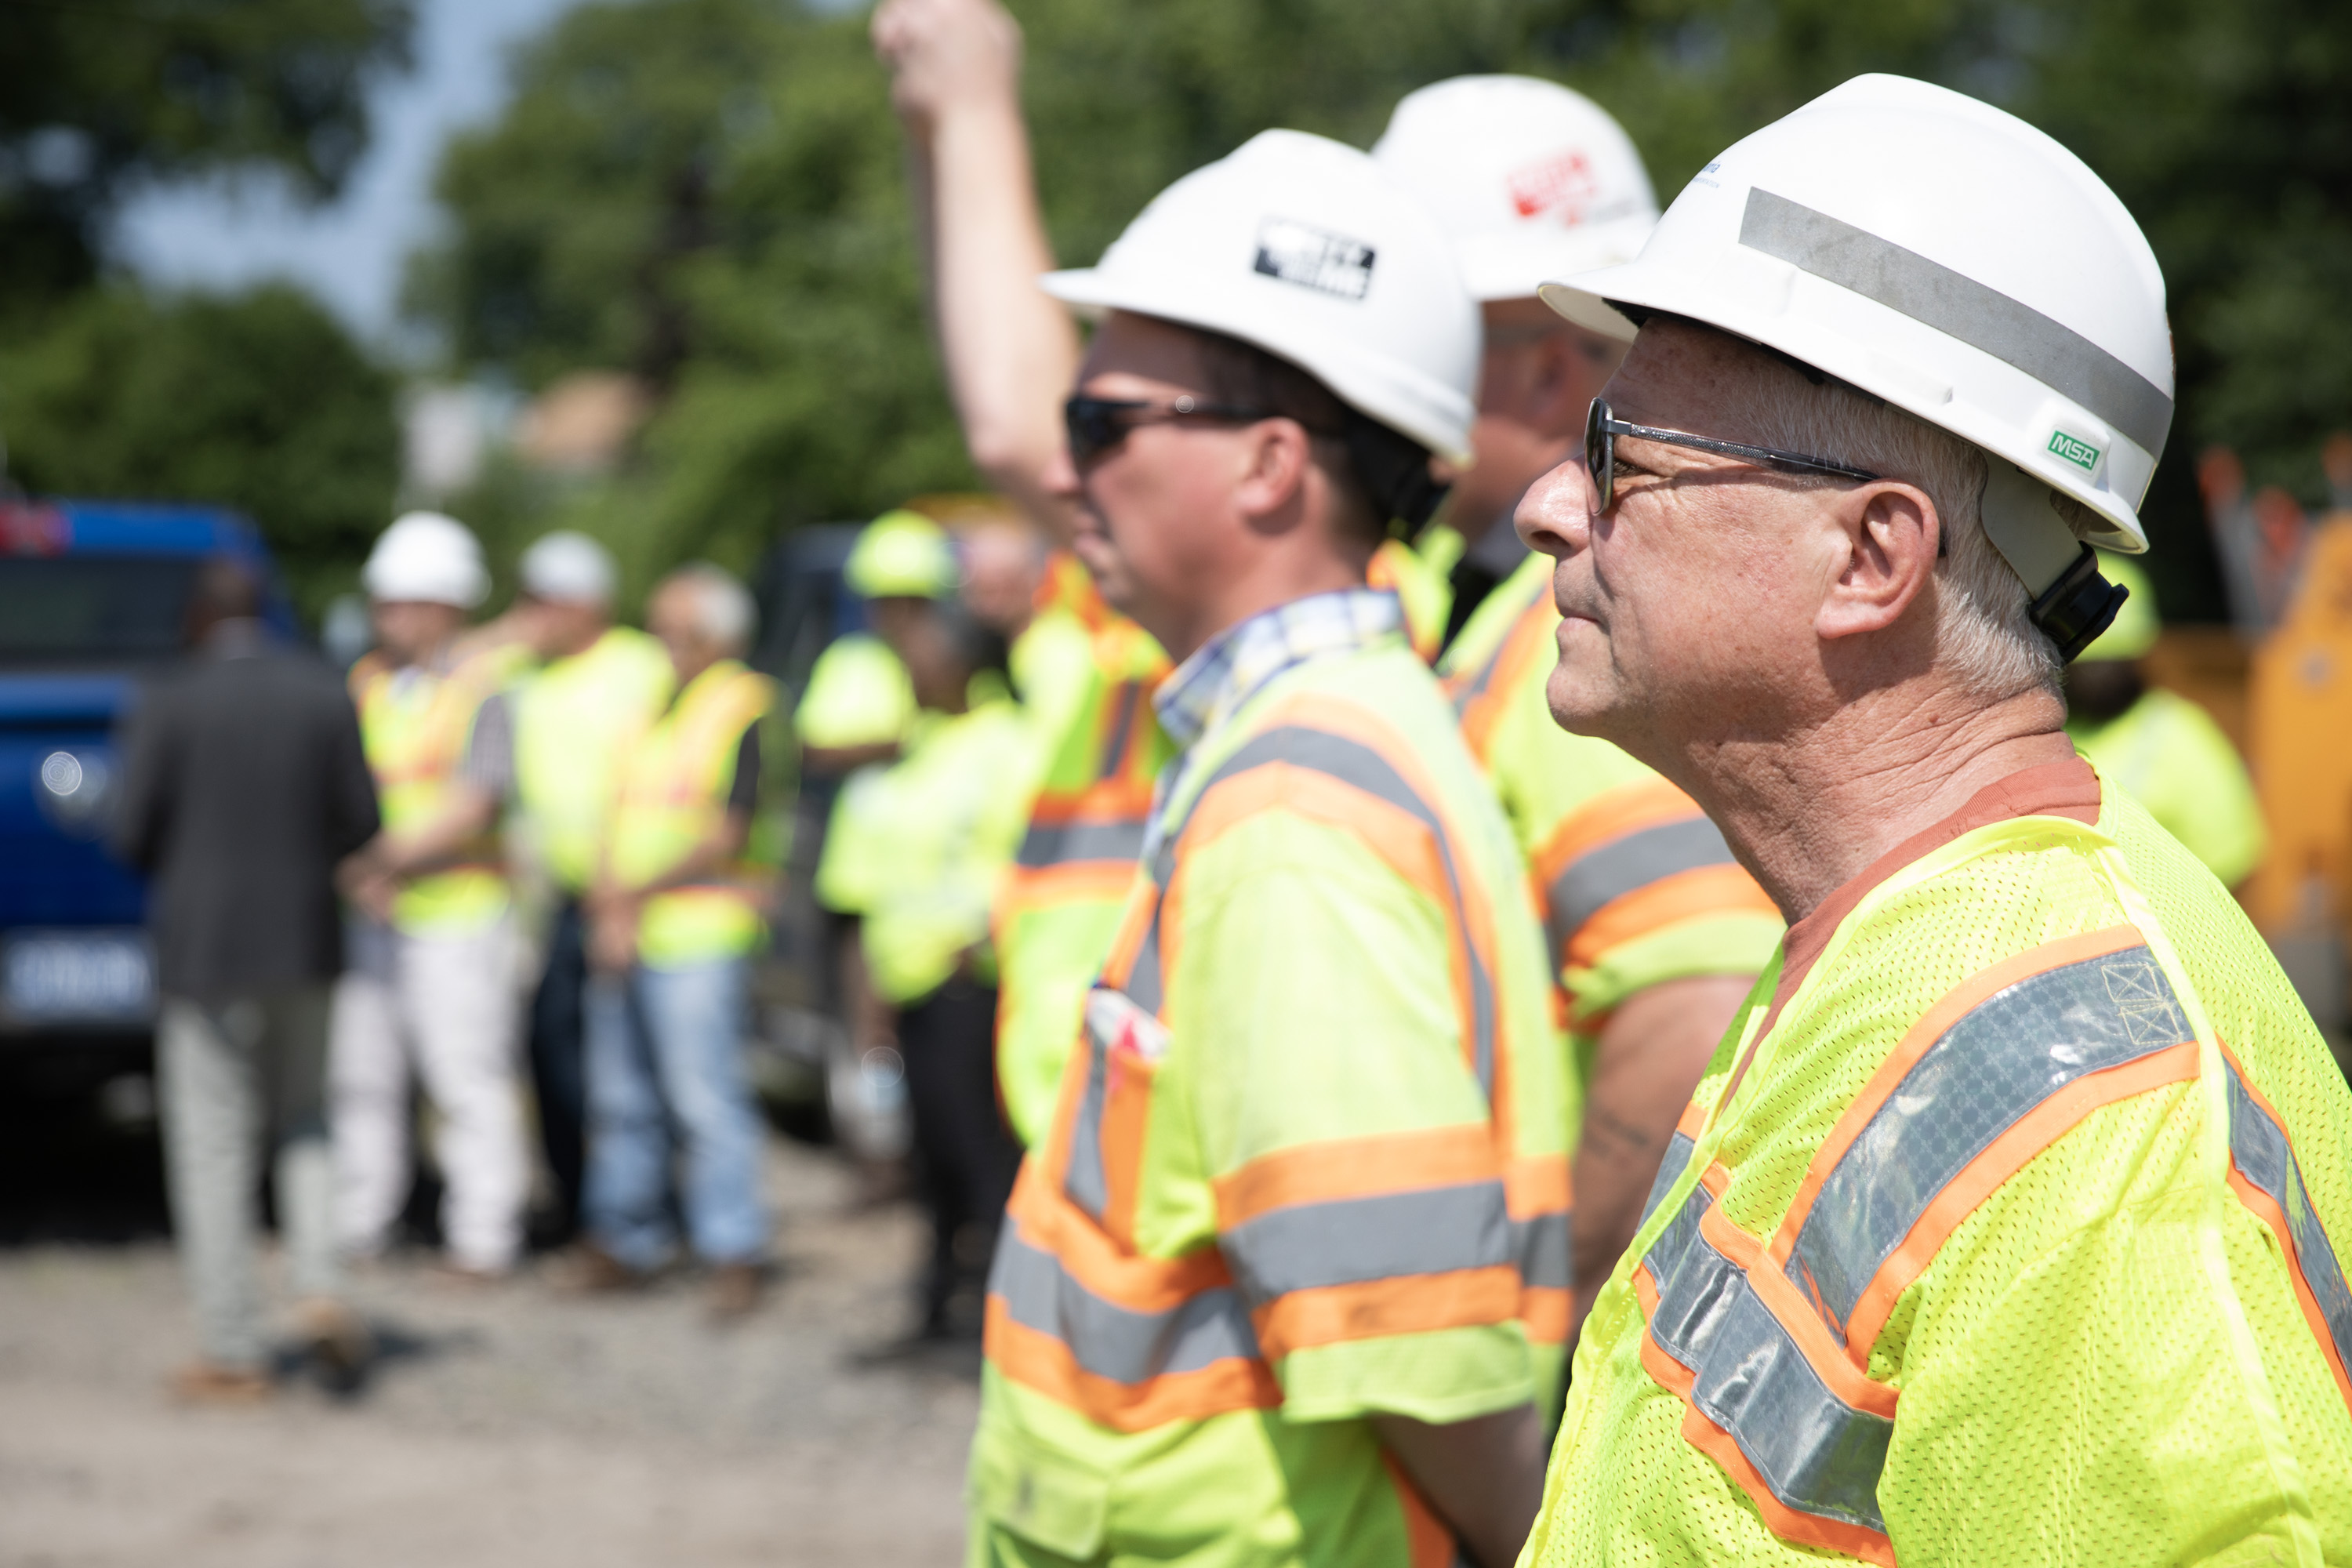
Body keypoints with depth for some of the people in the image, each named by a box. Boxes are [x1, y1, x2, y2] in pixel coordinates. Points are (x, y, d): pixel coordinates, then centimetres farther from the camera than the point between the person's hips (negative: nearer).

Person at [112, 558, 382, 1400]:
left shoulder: (165, 706, -9)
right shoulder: (326, 696, -1)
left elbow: (133, 835, -9)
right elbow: (359, 822, 1)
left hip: (203, 944, -3)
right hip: (304, 940, 3)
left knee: (212, 1149, 4)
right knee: (302, 1123, 20)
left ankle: (234, 1354, 6)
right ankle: (320, 1287, 0)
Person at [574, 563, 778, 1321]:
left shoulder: (749, 712, -7)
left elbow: (728, 839, -13)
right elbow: (623, 814, 15)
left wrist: (638, 896, -12)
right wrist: (606, 905, 0)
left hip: (701, 938, -8)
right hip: (623, 938, 8)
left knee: (706, 1099, -7)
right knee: (621, 1095, 12)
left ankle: (735, 1255, -1)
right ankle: (624, 1240, 22)